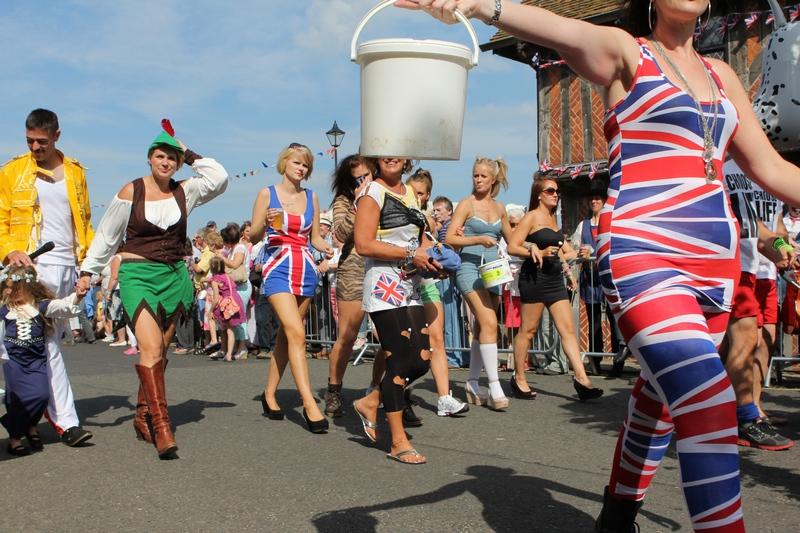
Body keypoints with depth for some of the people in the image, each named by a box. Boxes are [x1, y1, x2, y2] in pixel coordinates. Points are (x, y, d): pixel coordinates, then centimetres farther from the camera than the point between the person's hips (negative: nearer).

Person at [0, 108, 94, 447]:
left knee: (52, 339, 8)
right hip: (33, 267, -4)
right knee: (46, 344, -10)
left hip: (68, 266, 4)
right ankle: (65, 421, -11)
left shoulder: (75, 171, 14)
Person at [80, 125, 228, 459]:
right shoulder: (131, 192, 0)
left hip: (175, 276, 4)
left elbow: (219, 178, -8)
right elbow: (106, 236, 7)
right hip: (137, 274, -4)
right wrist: (87, 271, 6)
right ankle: (162, 428, -22)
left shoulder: (184, 191, 6)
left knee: (159, 353, 8)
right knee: (151, 349, -18)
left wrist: (189, 155, -1)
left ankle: (143, 417, 22)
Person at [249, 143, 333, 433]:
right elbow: (253, 235, 2)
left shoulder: (312, 197, 12)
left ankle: (269, 394, 24)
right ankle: (309, 404, -21)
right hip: (278, 269, -5)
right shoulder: (267, 194, 1)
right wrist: (266, 223, -18)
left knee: (286, 335, 10)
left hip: (306, 270, 5)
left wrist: (327, 248, -6)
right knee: (296, 334, -17)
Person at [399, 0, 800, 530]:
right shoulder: (624, 51, 2)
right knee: (710, 407, -22)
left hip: (715, 264, 7)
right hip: (643, 256, -7)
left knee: (660, 404, 16)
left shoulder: (720, 74, 19)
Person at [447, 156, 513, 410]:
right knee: (489, 324, -18)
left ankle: (472, 384, 18)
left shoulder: (499, 208, 14)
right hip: (470, 268, -6)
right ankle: (494, 387, -16)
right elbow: (450, 238, -7)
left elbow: (511, 239, 27)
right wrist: (479, 239, -18)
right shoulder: (467, 204, -1)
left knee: (481, 328, 9)